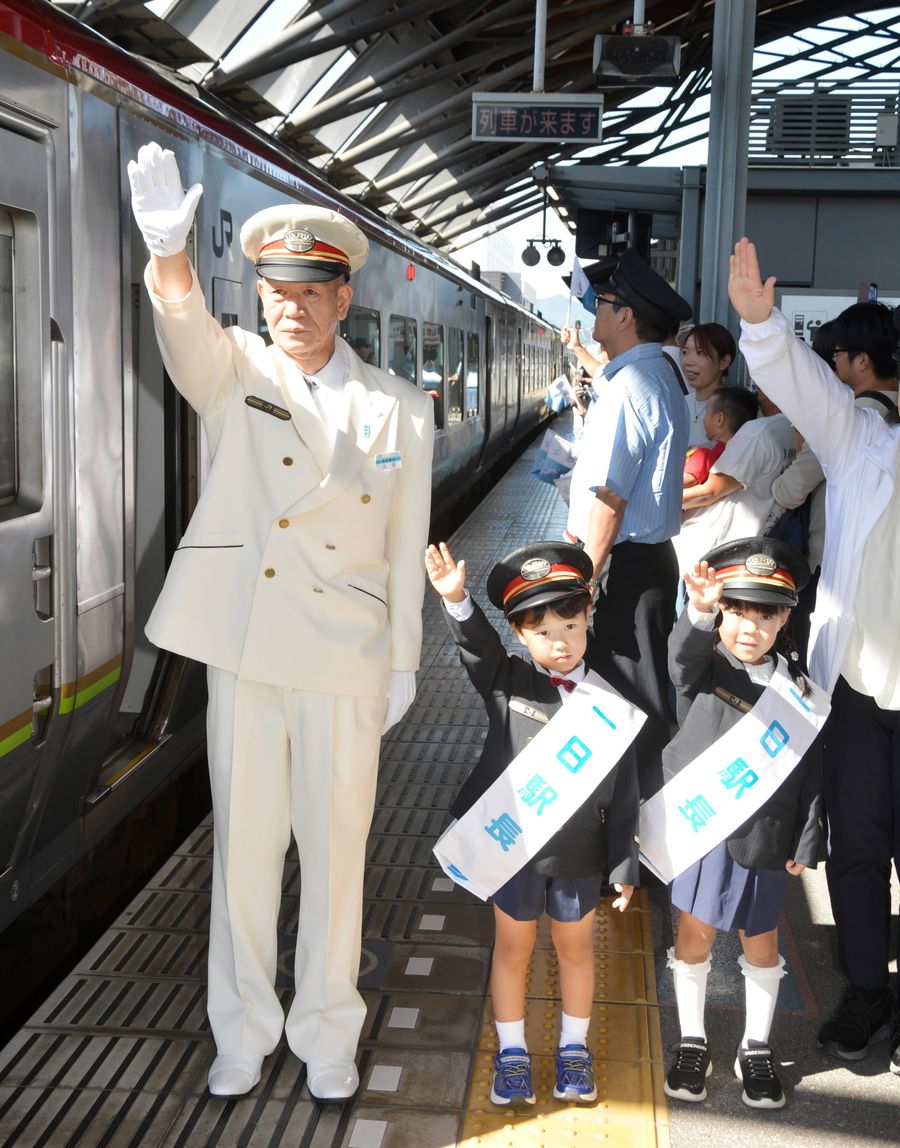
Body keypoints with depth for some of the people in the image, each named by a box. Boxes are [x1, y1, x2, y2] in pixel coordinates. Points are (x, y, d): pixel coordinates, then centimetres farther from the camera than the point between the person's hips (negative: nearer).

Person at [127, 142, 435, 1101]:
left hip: (345, 659, 0)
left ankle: (326, 1036, 28)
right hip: (243, 649, 0)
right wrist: (167, 249, -43)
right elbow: (184, 327, -22)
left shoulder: (398, 410, 3)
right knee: (243, 844, 10)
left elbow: (405, 550, 5)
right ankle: (242, 1031, 28)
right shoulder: (234, 375, 2)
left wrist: (404, 662, 5)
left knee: (336, 849, 9)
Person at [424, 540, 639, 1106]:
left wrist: (625, 866, -3)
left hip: (580, 853, 1)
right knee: (513, 949, 14)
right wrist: (457, 600, -46)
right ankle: (512, 1052, 32)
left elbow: (624, 793, -5)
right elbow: (477, 644, -26)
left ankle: (574, 1048, 38)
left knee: (576, 949, 18)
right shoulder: (508, 684, -8)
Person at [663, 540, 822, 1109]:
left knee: (761, 941, 14)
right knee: (695, 934, 11)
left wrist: (806, 844, 0)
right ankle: (693, 1042, 30)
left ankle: (757, 1048, 34)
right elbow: (684, 652, -30)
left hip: (767, 836, 1)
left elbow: (811, 770, 1)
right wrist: (700, 610, -51)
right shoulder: (704, 670, -6)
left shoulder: (797, 687, -3)